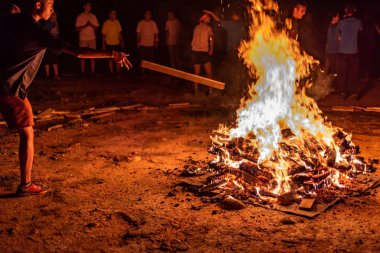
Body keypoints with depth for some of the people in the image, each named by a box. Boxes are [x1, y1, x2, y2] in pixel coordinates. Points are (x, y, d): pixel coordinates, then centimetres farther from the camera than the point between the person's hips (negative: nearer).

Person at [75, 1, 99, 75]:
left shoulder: (93, 16, 9)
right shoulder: (80, 17, 1)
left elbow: (96, 28, 8)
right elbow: (77, 29, -3)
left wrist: (91, 25, -13)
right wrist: (85, 25, -18)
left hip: (92, 38, 2)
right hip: (83, 39, -2)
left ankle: (92, 72, 4)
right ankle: (83, 72, 6)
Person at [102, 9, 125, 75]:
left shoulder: (117, 22, 1)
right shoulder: (106, 23, -6)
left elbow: (119, 33, 8)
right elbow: (104, 35, -2)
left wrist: (122, 42, 5)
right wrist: (103, 45, -3)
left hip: (117, 43, 3)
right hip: (109, 44, -2)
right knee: (110, 59, 5)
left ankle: (118, 72, 14)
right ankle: (111, 72, 12)